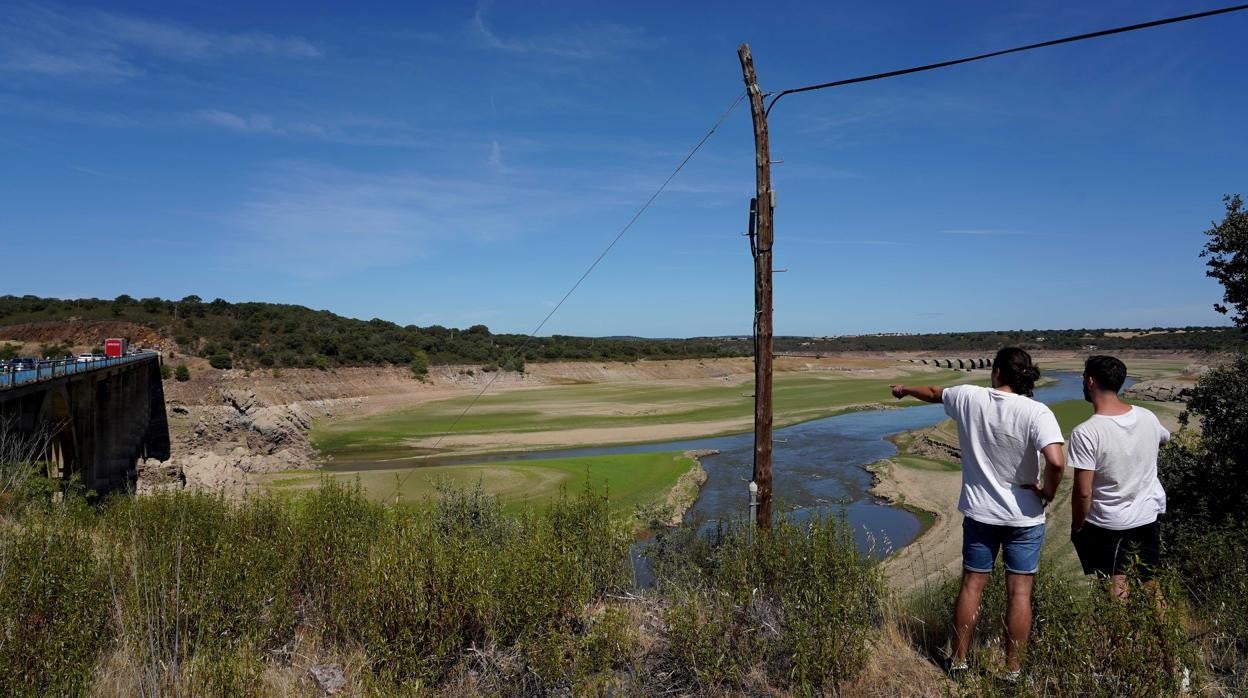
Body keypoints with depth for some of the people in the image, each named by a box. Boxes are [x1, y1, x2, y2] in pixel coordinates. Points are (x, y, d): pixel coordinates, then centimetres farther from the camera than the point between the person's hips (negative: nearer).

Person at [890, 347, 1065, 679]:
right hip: (1024, 516, -2)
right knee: (1019, 592, 8)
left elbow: (933, 393, 15)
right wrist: (1048, 493, -10)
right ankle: (1012, 670, 18)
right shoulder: (1036, 412, -16)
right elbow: (1057, 462, -29)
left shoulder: (968, 397, -7)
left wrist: (905, 389, 35)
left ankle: (958, 661, 26)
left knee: (971, 585, 13)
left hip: (979, 512, 3)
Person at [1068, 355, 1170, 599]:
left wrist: (1076, 528, -6)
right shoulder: (1148, 417, -5)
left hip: (1106, 524, -5)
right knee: (1150, 584, 18)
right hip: (1148, 517, 5)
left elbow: (1083, 492, -21)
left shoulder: (1085, 432, -23)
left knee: (1116, 586, 8)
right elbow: (1165, 438, 21)